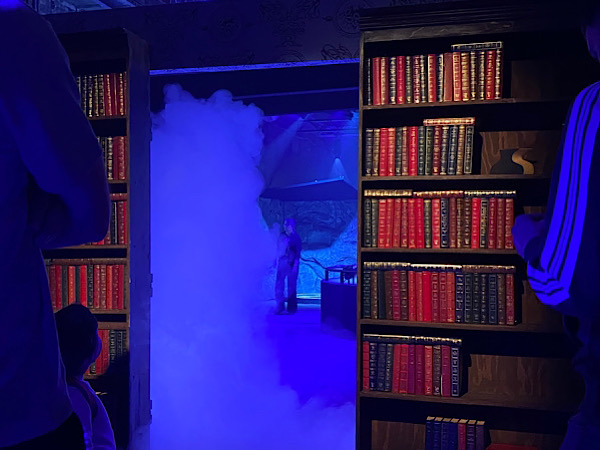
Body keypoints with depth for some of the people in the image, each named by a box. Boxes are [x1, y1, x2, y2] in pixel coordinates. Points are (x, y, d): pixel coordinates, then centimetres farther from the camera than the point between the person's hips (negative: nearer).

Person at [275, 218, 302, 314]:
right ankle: (280, 306, 9)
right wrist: (276, 260, 9)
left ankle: (292, 308, 10)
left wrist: (295, 265, -13)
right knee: (279, 285, 0)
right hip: (281, 263, 4)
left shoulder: (295, 237, -5)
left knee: (291, 286, 2)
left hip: (292, 263, -4)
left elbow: (298, 252, -6)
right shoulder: (282, 236, 8)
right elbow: (278, 249, 13)